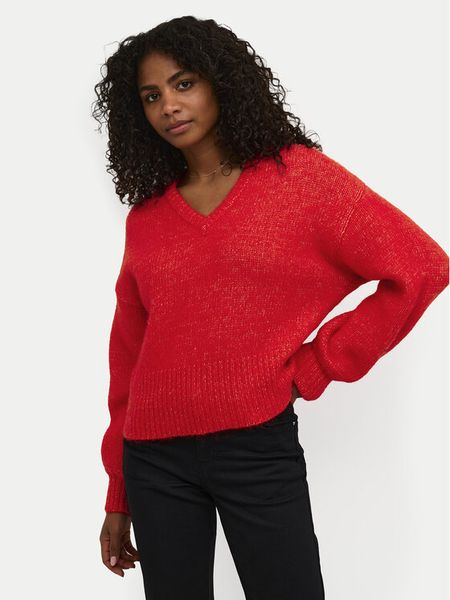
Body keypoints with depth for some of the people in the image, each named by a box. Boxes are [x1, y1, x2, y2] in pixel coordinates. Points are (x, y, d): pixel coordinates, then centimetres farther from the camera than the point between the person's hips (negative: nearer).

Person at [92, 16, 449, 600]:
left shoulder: (298, 174, -2)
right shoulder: (145, 215, 8)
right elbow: (128, 352, 12)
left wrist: (314, 366, -7)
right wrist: (119, 497, 13)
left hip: (257, 447, -3)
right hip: (154, 458, 4)